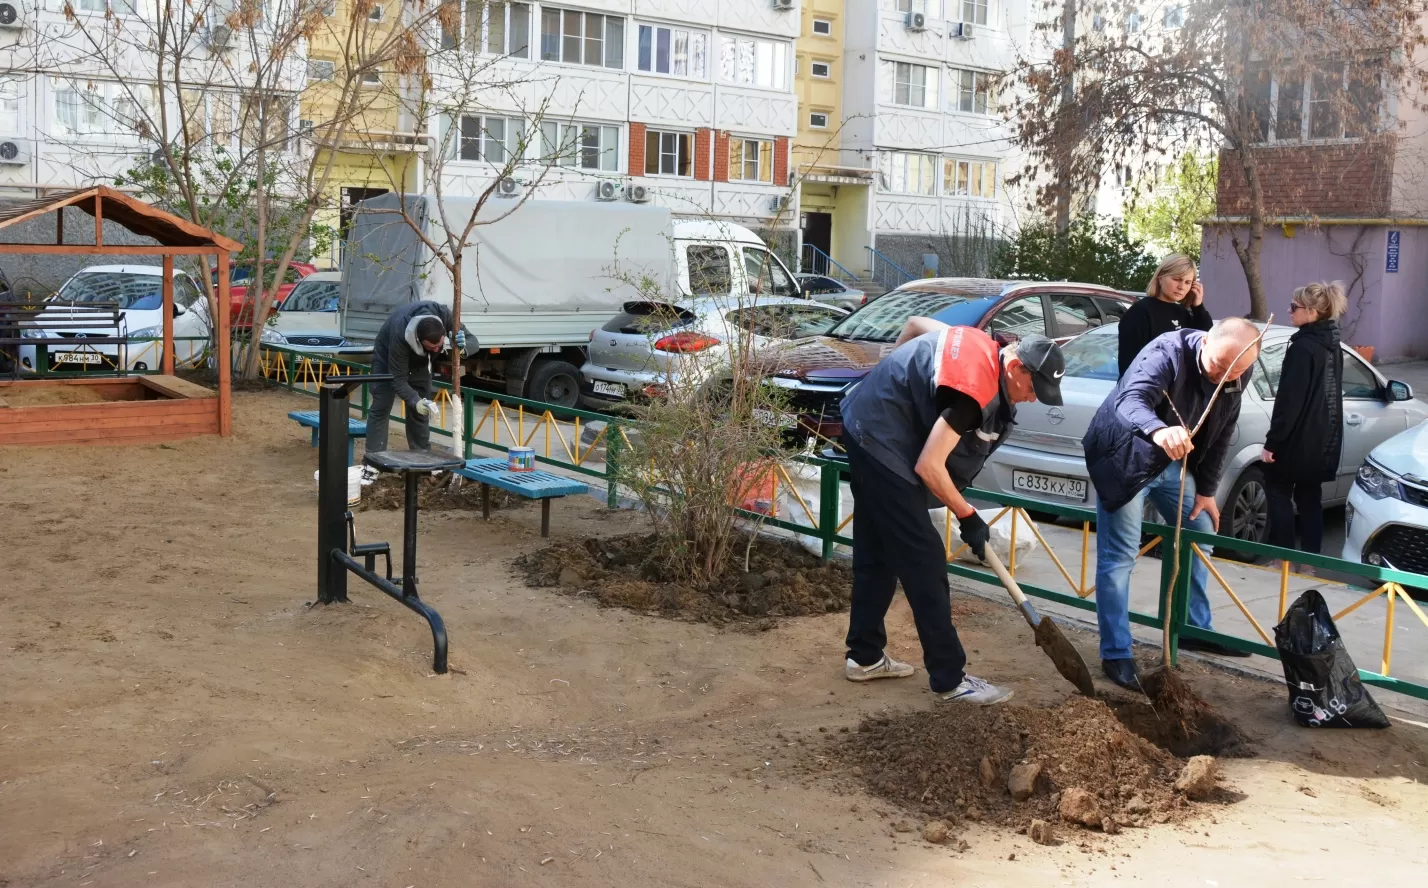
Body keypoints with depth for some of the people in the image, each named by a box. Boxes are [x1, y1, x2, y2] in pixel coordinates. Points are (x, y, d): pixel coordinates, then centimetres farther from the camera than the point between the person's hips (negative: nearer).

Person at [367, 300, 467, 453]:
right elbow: (398, 379, -36)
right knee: (380, 408, -10)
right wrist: (415, 401, -52)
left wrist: (462, 346, -45)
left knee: (420, 410, 1)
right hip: (387, 356, -4)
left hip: (419, 360, 4)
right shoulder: (400, 335, -44)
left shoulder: (444, 315, -35)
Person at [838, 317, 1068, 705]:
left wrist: (896, 372, 33)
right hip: (881, 441, -10)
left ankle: (865, 656, 26)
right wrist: (968, 518, -12)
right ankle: (950, 678, -1)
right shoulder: (976, 390, -25)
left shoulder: (980, 345, 3)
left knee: (876, 553, 17)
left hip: (862, 422, 10)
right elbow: (928, 467, -24)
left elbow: (915, 323, 21)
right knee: (923, 560, -7)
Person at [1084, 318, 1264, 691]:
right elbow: (1130, 399, -46)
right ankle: (1116, 654, 1)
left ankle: (1195, 629, 33)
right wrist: (1159, 431, -67)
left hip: (1174, 461, 7)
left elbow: (1221, 434, 4)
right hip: (1125, 458, -7)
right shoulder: (1167, 352, -29)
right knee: (1118, 556, -7)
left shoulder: (1235, 377, -7)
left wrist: (1206, 490, 4)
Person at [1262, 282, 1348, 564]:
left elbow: (1289, 400, -20)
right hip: (1324, 437, 8)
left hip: (1299, 438, -8)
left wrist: (1272, 441, -16)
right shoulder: (1332, 345, 10)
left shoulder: (1303, 347, -18)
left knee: (1278, 492, 3)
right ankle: (1310, 556, 16)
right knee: (1309, 497, 14)